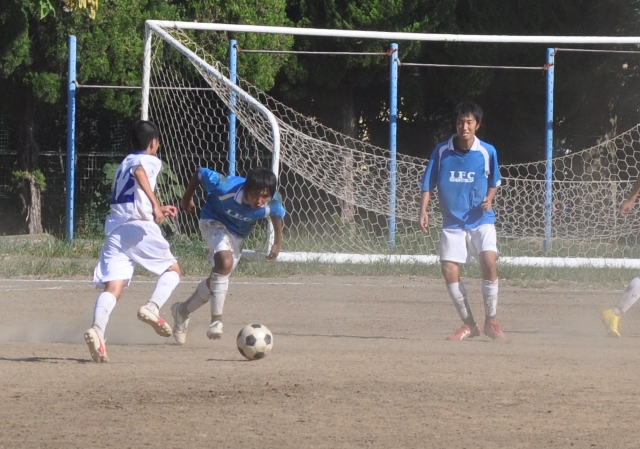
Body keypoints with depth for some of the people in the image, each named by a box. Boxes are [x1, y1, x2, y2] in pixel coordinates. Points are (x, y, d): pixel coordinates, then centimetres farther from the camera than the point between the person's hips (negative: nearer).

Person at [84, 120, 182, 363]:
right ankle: (152, 308, -11)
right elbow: (139, 172, -17)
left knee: (113, 287, -8)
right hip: (140, 227, -5)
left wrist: (157, 209, 44)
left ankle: (97, 329, -34)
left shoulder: (124, 164, 29)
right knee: (172, 270, 14)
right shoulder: (150, 161, 7)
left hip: (115, 230, 5)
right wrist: (155, 203, -26)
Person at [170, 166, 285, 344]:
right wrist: (186, 199, -5)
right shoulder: (226, 188, -38)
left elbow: (277, 214, -2)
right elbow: (200, 174, -20)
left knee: (218, 280, 9)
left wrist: (277, 242, 5)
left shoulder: (272, 205, -29)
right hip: (214, 221, -5)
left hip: (238, 234, 5)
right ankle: (216, 321, -26)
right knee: (225, 262, -31)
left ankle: (183, 310, 33)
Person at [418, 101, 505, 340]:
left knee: (489, 261, -22)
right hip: (453, 222, 2)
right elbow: (428, 183, 2)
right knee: (449, 270, -8)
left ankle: (491, 321, -7)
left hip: (481, 220, -2)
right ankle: (469, 325, 7)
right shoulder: (441, 150, -4)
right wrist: (423, 211, -10)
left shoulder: (487, 152, -3)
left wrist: (489, 199, -9)